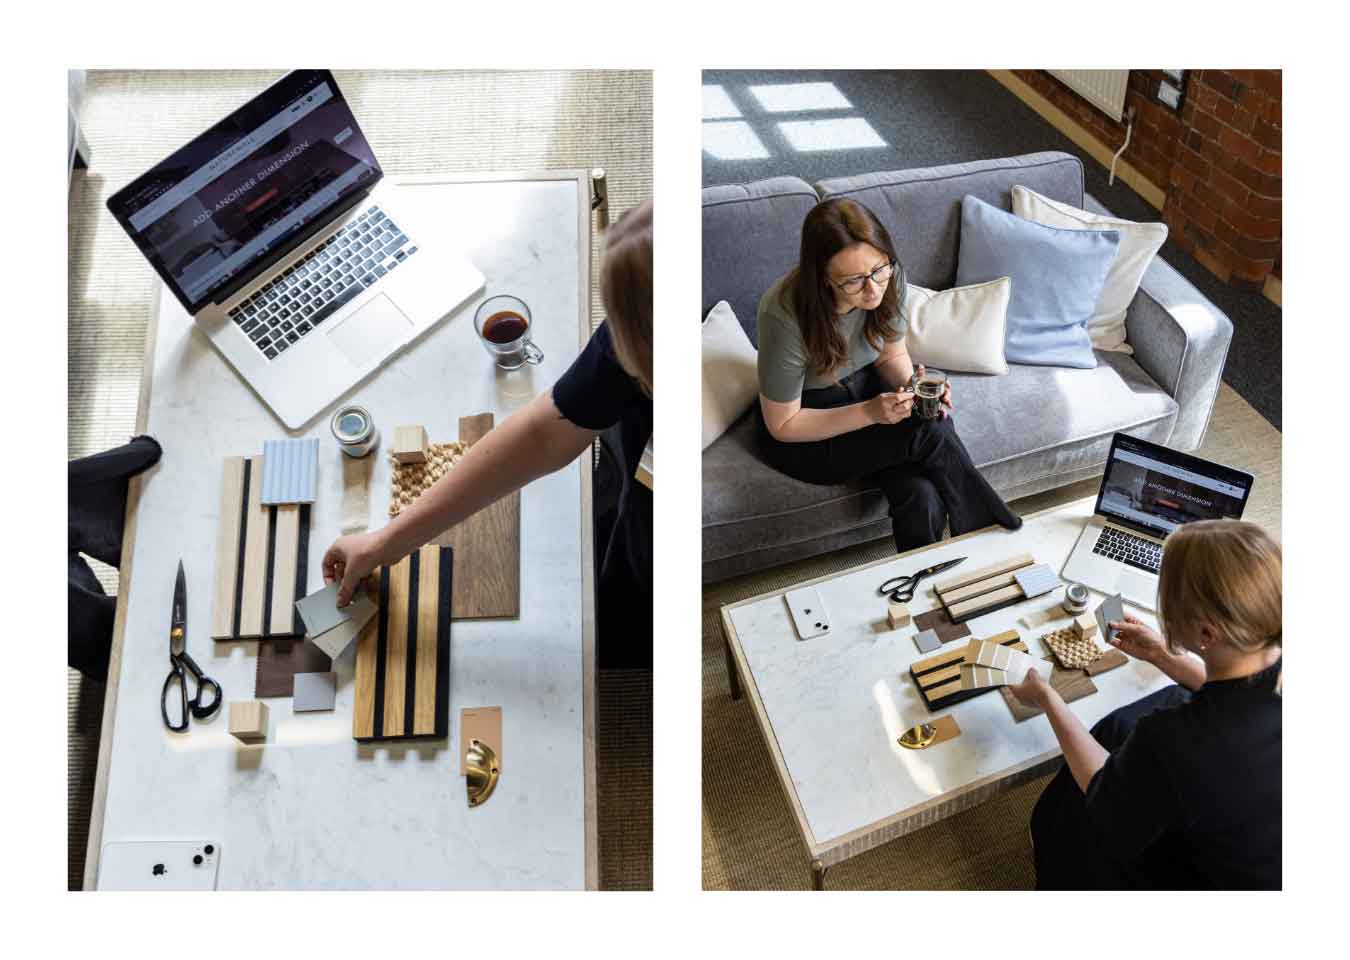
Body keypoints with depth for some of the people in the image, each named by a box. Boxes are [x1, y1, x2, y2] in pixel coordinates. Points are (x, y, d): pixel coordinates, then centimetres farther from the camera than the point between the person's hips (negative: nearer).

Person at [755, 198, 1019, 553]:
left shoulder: (888, 280, -16)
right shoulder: (785, 315, -31)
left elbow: (892, 355, 4)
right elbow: (783, 425, -20)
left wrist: (914, 388, -19)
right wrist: (870, 413, -30)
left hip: (867, 391, 5)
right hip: (802, 436, -4)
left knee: (922, 497, -26)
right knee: (929, 432, -28)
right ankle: (984, 530, -5)